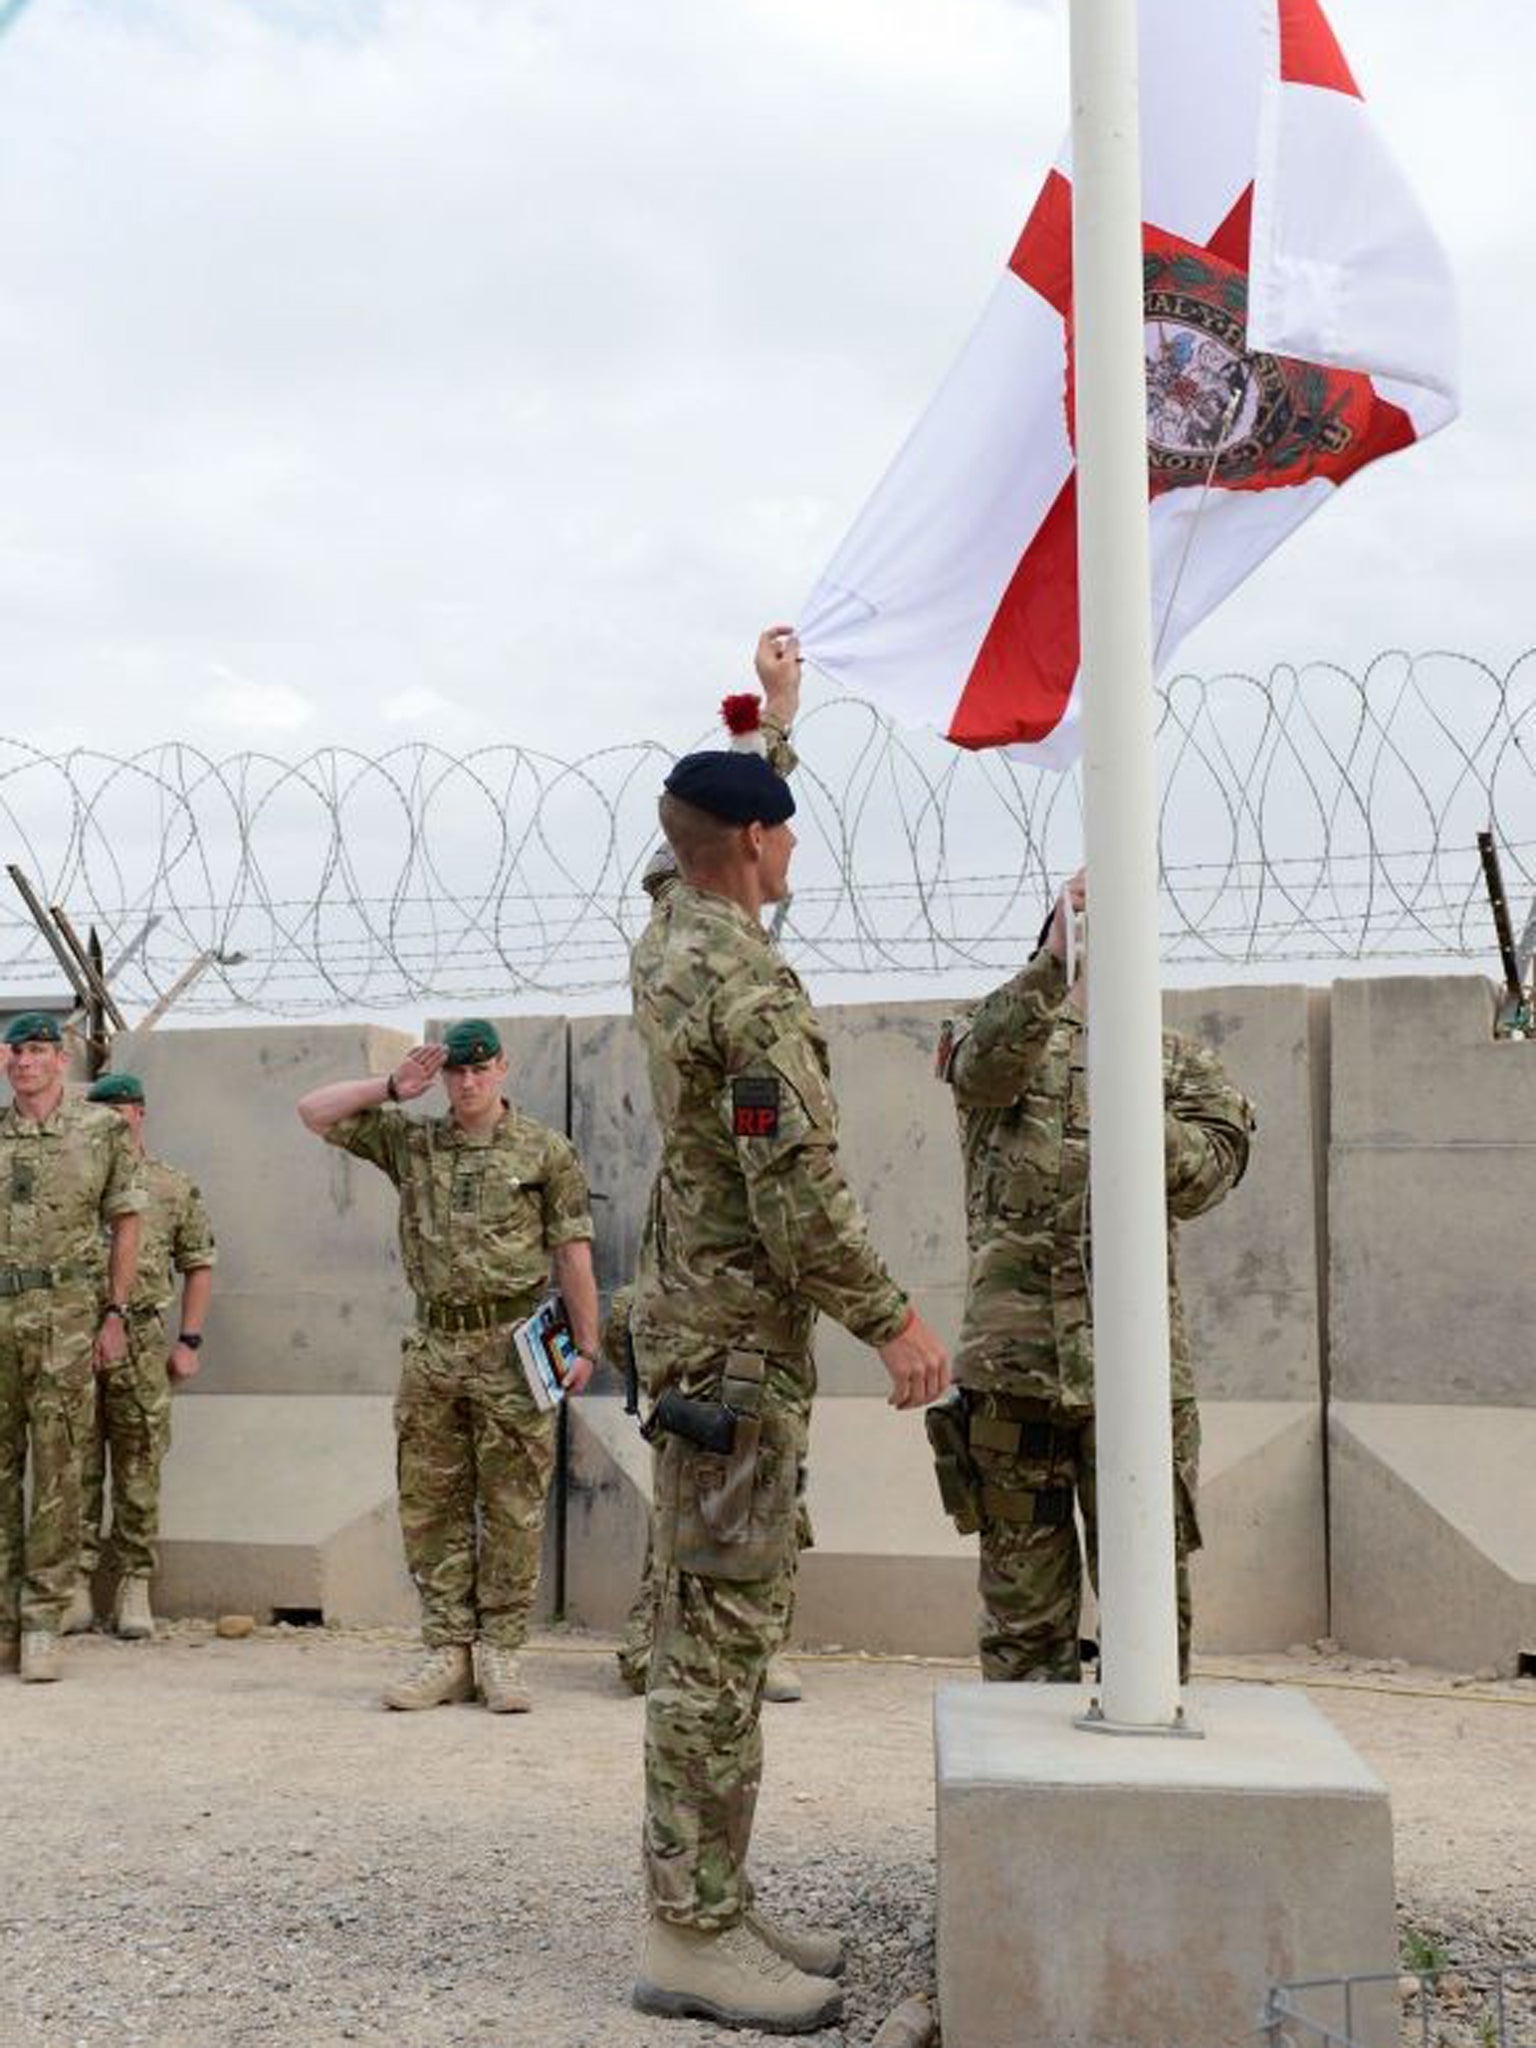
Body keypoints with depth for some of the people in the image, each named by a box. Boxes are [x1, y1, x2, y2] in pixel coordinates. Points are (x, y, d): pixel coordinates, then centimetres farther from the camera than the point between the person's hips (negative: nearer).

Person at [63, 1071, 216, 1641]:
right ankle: (76, 1584, 9)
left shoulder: (174, 1186, 9)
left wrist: (189, 1340, 4)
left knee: (139, 1467, 3)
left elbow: (198, 1265, 10)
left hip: (140, 1341, 0)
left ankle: (133, 1587, 10)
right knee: (77, 1466, 2)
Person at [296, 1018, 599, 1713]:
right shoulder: (412, 1142, 12)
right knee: (431, 1507, 5)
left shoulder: (546, 1151, 3)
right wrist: (392, 1088, 2)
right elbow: (314, 1112, 12)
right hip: (433, 1347, 4)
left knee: (511, 1508, 0)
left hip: (511, 1349, -3)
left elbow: (573, 1254, 1)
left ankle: (499, 1653, 7)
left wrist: (585, 1344, -4)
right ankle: (447, 1652, 13)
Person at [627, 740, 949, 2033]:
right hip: (738, 1336, -10)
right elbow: (797, 1184, -23)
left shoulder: (671, 965, 12)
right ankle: (694, 1937, -2)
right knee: (722, 1630, -7)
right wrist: (889, 1318, -17)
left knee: (717, 1624, 13)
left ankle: (711, 1901, 20)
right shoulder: (748, 983, -17)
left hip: (703, 1326, 10)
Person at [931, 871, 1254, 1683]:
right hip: (1012, 1367, -1)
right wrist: (1054, 959, -30)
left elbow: (1210, 1168, -2)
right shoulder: (1006, 1043, 10)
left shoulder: (1176, 1062, 15)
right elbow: (986, 1061, -16)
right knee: (1023, 1609, 8)